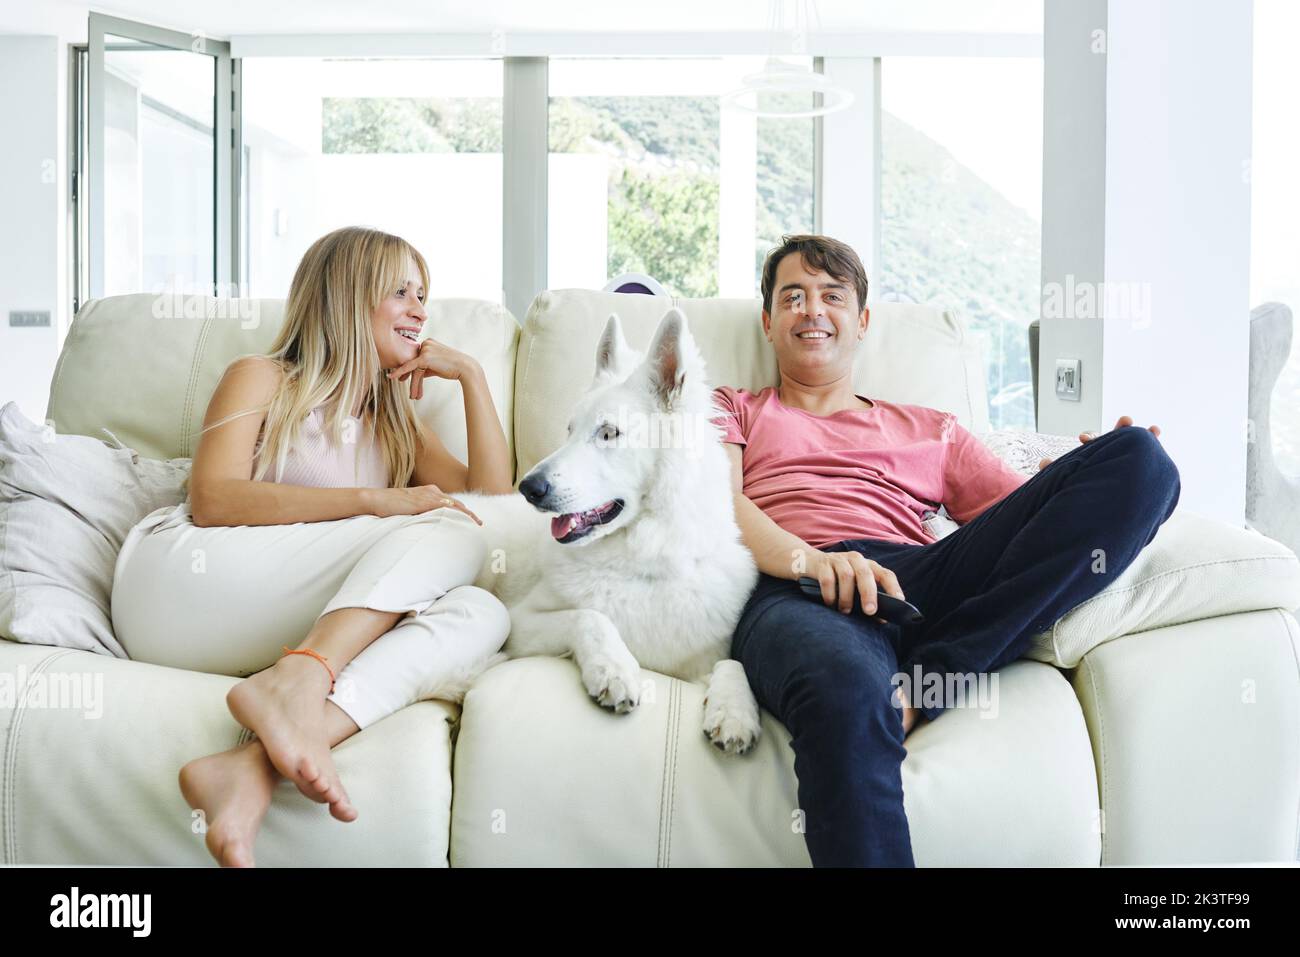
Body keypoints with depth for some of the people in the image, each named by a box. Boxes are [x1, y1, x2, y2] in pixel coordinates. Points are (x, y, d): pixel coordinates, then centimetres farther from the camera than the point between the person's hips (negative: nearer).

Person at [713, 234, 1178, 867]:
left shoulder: (930, 429, 36)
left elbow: (1024, 511, 23)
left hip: (926, 578, 4)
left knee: (1138, 454, -17)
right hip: (793, 592, -4)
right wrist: (811, 560, -14)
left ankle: (917, 685, -29)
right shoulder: (730, 410, 30)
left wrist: (1114, 476, -2)